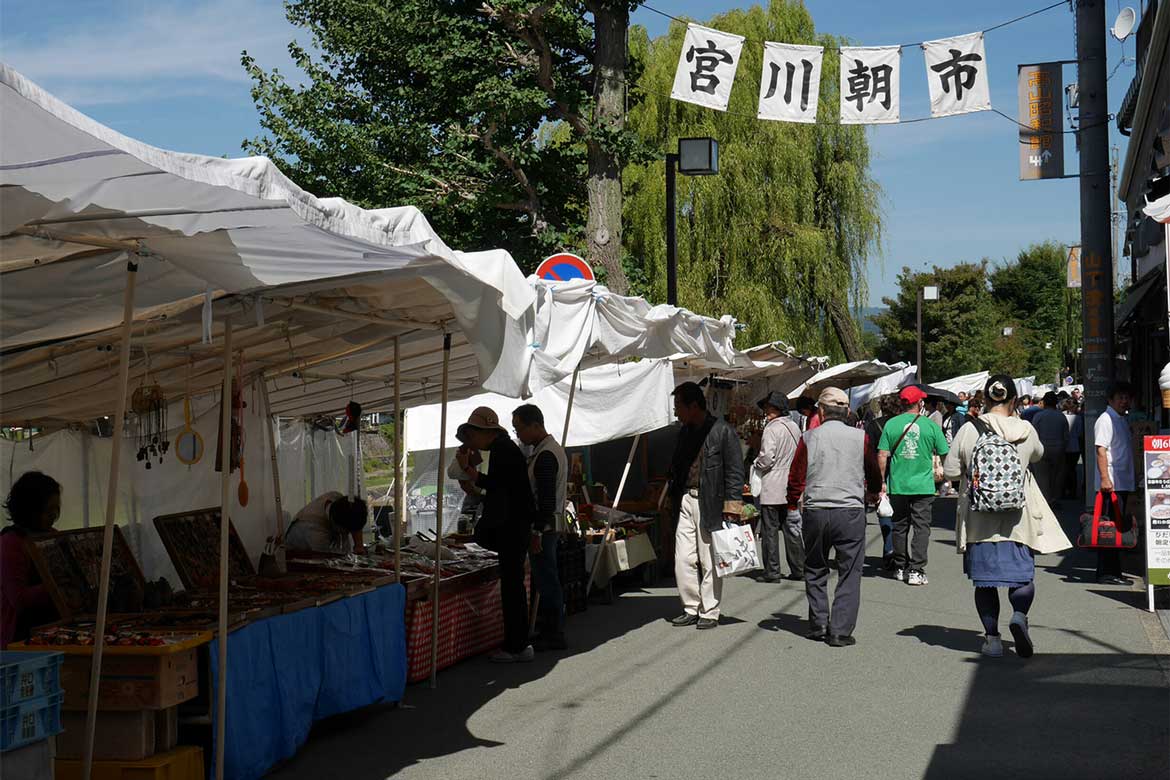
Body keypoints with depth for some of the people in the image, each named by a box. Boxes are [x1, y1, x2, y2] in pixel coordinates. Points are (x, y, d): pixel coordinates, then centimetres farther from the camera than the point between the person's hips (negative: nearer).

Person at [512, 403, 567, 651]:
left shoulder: (545, 456, -17)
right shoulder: (553, 449, 16)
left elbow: (546, 499, -22)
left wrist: (537, 533, -21)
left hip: (543, 527, -11)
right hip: (552, 525, 11)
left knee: (547, 581, -5)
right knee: (548, 581, 13)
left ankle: (552, 636, -1)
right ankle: (552, 633, 19)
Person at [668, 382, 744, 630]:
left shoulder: (723, 432, -8)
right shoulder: (685, 432, 14)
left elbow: (735, 473, -9)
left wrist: (731, 508, -14)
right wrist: (673, 497, 12)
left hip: (710, 503, -6)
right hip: (686, 500, 6)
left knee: (709, 561, 0)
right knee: (683, 559, 5)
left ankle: (709, 612, 11)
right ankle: (691, 608, 17)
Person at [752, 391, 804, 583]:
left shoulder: (772, 428, -15)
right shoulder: (794, 427, 8)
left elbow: (767, 457, -20)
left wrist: (756, 465, -2)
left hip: (772, 488, -7)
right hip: (791, 488, 7)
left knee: (770, 530, 1)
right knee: (792, 528, 13)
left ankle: (772, 572, 2)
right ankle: (798, 569, 15)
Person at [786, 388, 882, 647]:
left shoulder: (809, 438, -2)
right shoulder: (860, 438, -1)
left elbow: (796, 479, 2)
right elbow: (875, 474, 12)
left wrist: (793, 504, 21)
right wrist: (873, 494, 34)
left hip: (815, 512, 1)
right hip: (850, 512, -1)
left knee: (815, 572, 17)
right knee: (849, 573, 6)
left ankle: (818, 625, 19)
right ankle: (840, 631, 2)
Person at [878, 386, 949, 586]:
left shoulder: (891, 424, -2)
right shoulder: (930, 426, -4)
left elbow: (882, 456, -3)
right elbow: (945, 455, 4)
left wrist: (882, 481, 6)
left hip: (897, 485, 2)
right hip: (923, 485, -2)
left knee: (900, 526, 13)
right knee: (921, 527, 2)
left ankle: (900, 568, 20)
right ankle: (916, 571, -3)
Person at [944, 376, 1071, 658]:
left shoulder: (969, 431, -8)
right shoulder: (1026, 431, -5)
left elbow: (950, 471, -3)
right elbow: (1038, 455, 18)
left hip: (978, 518, 0)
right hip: (1017, 516, 0)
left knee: (984, 578, 10)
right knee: (1022, 573, 10)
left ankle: (992, 637, 9)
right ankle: (1019, 615, -17)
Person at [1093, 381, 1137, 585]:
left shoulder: (1123, 420, 19)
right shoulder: (1106, 420, -10)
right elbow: (1101, 450, -18)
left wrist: (1130, 486, 22)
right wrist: (1105, 478, -27)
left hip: (1123, 483, 10)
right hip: (1111, 483, -10)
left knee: (1117, 528, 11)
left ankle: (1113, 572, 16)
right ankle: (1106, 573, -8)